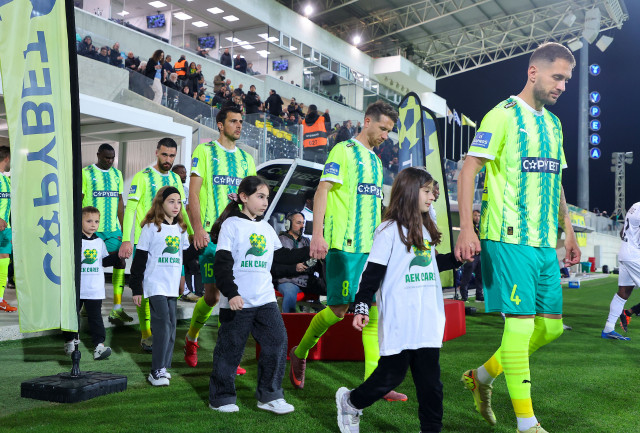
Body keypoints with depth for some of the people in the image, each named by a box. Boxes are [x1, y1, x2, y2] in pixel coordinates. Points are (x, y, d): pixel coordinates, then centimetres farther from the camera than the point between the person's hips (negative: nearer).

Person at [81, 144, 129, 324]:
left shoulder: (117, 174, 14)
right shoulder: (86, 173, -2)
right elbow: (78, 202, -3)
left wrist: (123, 228, 14)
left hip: (113, 229, 5)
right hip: (92, 230, -5)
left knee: (120, 263, -4)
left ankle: (117, 309, -2)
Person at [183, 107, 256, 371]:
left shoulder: (246, 159, 17)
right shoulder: (205, 151, 3)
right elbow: (193, 193, -4)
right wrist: (197, 228, -14)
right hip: (211, 234, -4)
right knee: (213, 294, -6)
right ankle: (191, 338, 21)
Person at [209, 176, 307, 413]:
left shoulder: (266, 228, 15)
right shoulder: (231, 225, -5)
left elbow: (282, 255, 23)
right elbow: (222, 264, -11)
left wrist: (309, 252, 13)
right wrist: (231, 293, -21)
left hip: (265, 299, 6)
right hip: (237, 302, -6)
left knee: (277, 342, -2)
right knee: (230, 349, 3)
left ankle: (269, 396, 9)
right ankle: (221, 398, 18)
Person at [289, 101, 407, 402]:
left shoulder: (375, 160, 20)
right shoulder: (344, 151, -4)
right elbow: (322, 190, -12)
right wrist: (318, 235, -21)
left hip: (372, 247, 8)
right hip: (344, 245, -8)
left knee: (374, 309, 2)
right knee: (339, 309, -5)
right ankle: (299, 353, 18)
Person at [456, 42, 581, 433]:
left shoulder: (553, 123, 18)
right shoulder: (503, 115, -6)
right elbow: (468, 170, -11)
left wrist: (569, 231, 20)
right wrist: (466, 228, -20)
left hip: (545, 242, 8)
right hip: (510, 239, -8)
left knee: (551, 325, 10)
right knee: (521, 322, -6)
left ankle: (482, 376, 26)